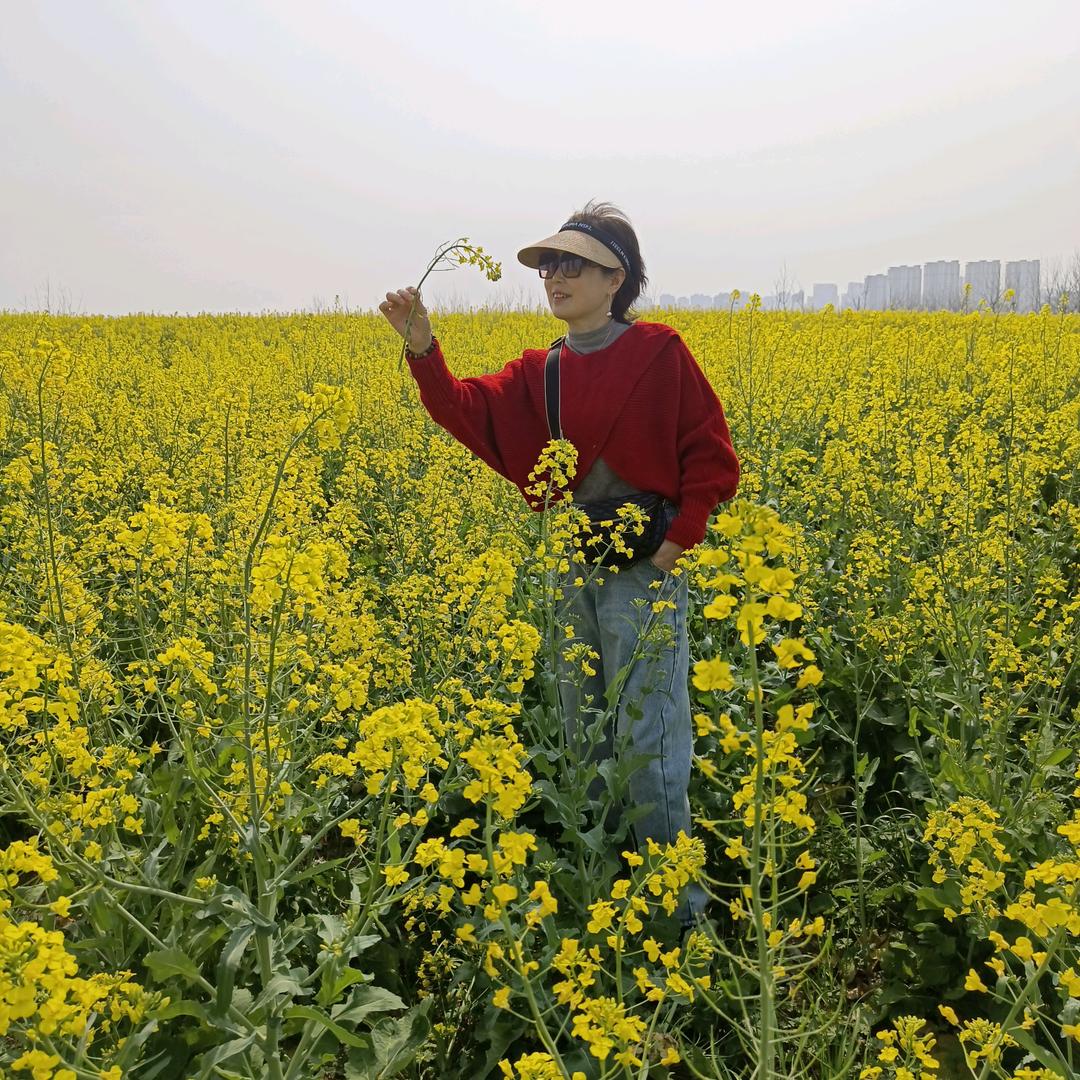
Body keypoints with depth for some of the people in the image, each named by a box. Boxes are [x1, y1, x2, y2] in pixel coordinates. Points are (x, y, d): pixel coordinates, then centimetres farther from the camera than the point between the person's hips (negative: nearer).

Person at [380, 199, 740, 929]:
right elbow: (472, 413, -6)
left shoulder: (659, 354, -7)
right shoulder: (540, 374, 8)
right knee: (584, 731, 16)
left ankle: (674, 897, 15)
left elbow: (711, 456, -7)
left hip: (645, 567, -6)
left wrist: (683, 536, -14)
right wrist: (424, 350, -19)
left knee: (648, 738, -1)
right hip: (571, 567, 6)